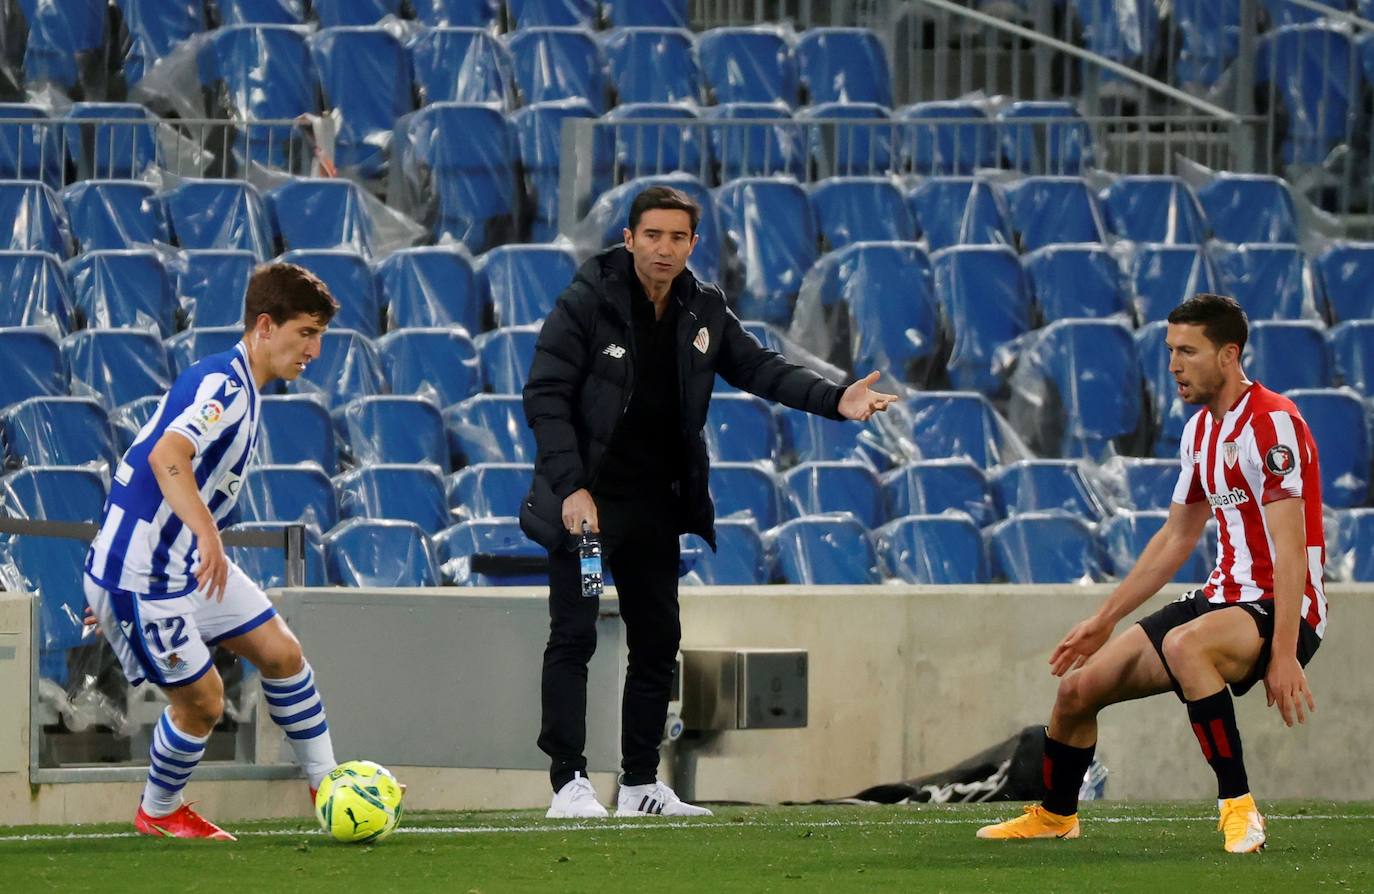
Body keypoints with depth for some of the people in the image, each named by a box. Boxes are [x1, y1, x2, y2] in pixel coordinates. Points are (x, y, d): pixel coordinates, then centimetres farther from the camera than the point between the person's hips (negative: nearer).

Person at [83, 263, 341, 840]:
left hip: (188, 564, 10)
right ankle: (157, 813, 22)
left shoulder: (236, 387, 12)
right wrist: (207, 534, -52)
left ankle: (325, 784, 19)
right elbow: (166, 456, -39)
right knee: (201, 700, -2)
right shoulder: (224, 385, -21)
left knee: (281, 652, 7)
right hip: (143, 572, -10)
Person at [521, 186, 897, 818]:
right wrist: (570, 487, -22)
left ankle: (640, 783, 17)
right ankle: (568, 783, -10)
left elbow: (757, 367, 12)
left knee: (658, 642, 9)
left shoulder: (703, 310, 4)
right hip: (587, 499, -6)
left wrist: (833, 400, -4)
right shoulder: (587, 302, -12)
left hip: (657, 501, 6)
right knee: (574, 636, -10)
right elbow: (545, 395, -13)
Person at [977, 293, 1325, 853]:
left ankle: (1238, 807, -31)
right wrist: (1105, 619, 24)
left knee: (1184, 645, -40)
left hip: (1282, 611, -9)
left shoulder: (1273, 422, -18)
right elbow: (1175, 539, 23)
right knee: (1079, 686, 6)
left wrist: (1284, 655, -29)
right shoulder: (1200, 430, 12)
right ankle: (1055, 816, 32)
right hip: (1224, 598, 9)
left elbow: (1290, 548, -23)